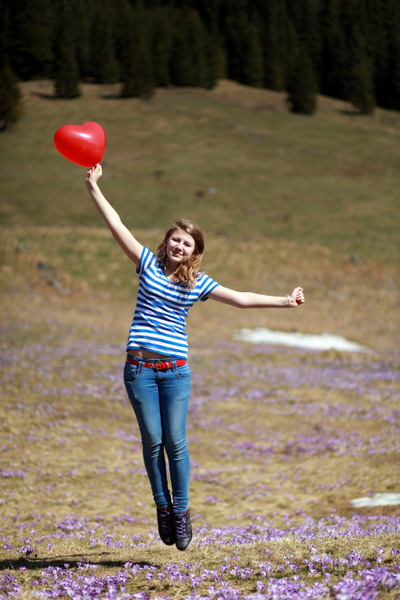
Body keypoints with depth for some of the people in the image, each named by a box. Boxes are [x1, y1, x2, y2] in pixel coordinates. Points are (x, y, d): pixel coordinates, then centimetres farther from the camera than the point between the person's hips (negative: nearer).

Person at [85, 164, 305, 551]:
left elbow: (241, 299, 7)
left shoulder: (198, 283, 6)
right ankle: (162, 507, 14)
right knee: (152, 441, 0)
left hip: (175, 372, 0)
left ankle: (181, 512, 8)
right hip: (139, 369, 0)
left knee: (175, 442, -4)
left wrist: (284, 301, 2)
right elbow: (117, 226, 1)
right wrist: (94, 188, -4)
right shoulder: (149, 264, 5)